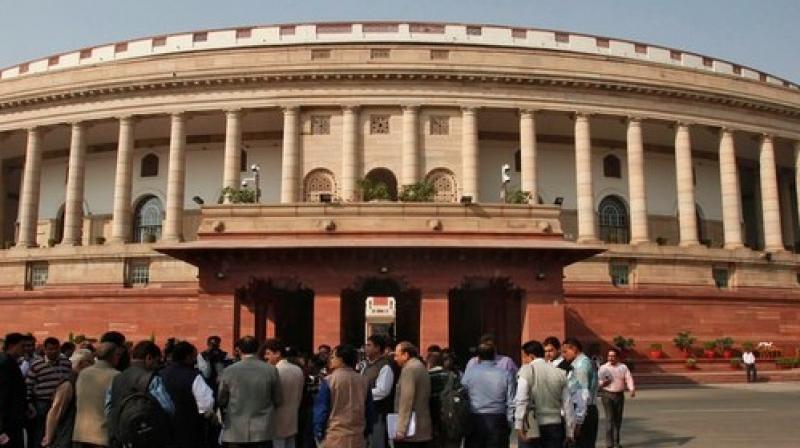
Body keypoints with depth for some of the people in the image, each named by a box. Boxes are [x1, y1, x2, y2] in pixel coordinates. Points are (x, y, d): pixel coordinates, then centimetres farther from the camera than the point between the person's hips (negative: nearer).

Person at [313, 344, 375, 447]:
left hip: (334, 438, -4)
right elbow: (370, 411, 9)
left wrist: (318, 434, 4)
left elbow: (320, 410, -6)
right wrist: (365, 433, 19)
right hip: (358, 438, 4)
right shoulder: (364, 381, 2)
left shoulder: (328, 381, -9)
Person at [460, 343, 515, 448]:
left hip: (475, 420, 0)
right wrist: (509, 420, 8)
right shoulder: (505, 374, -4)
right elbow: (511, 402, -2)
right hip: (498, 420, 0)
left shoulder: (470, 372, -5)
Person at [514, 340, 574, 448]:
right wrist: (569, 431, 14)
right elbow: (567, 404, 9)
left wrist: (519, 425, -15)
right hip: (555, 426, 4)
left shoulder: (526, 370, -6)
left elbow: (521, 400, -15)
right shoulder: (559, 372, 8)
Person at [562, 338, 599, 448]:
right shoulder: (585, 362, 15)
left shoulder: (581, 364, -13)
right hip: (589, 411, 9)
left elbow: (583, 394, -19)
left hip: (583, 412, -9)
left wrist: (578, 420, -19)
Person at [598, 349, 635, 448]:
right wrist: (602, 383, -23)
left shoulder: (623, 367, 5)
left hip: (619, 395, 3)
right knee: (609, 418, -10)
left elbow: (629, 379, -6)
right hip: (607, 395, -3)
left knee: (618, 419, 10)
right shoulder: (603, 368, 0)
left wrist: (632, 389, -24)